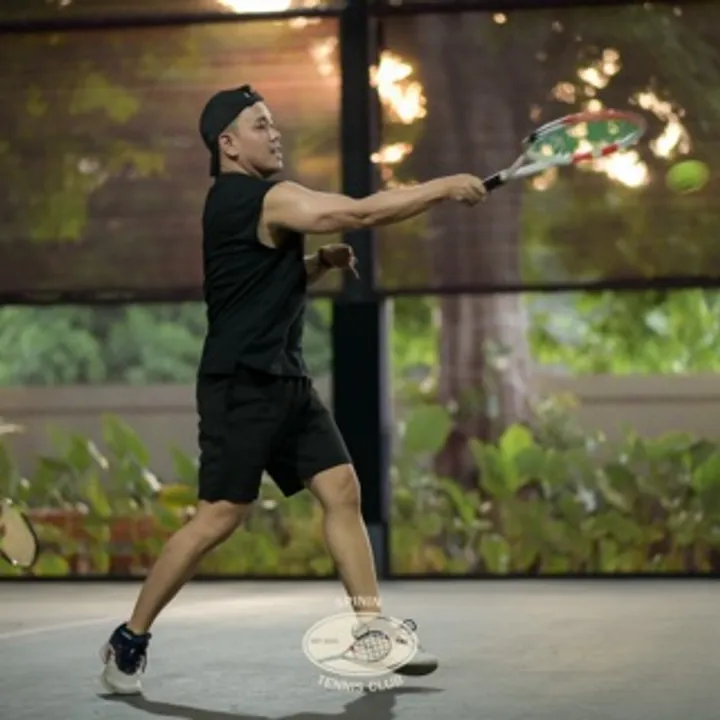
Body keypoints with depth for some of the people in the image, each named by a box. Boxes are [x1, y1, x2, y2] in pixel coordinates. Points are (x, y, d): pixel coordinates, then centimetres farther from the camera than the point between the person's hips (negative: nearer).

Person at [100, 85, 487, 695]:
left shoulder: (246, 203, 16)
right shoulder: (261, 197, -14)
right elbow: (362, 212, -21)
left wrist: (321, 264, 10)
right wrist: (444, 187, -14)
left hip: (286, 383, 10)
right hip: (241, 387, -10)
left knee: (343, 491, 2)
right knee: (220, 517, -8)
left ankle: (370, 628, 2)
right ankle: (130, 641, 4)